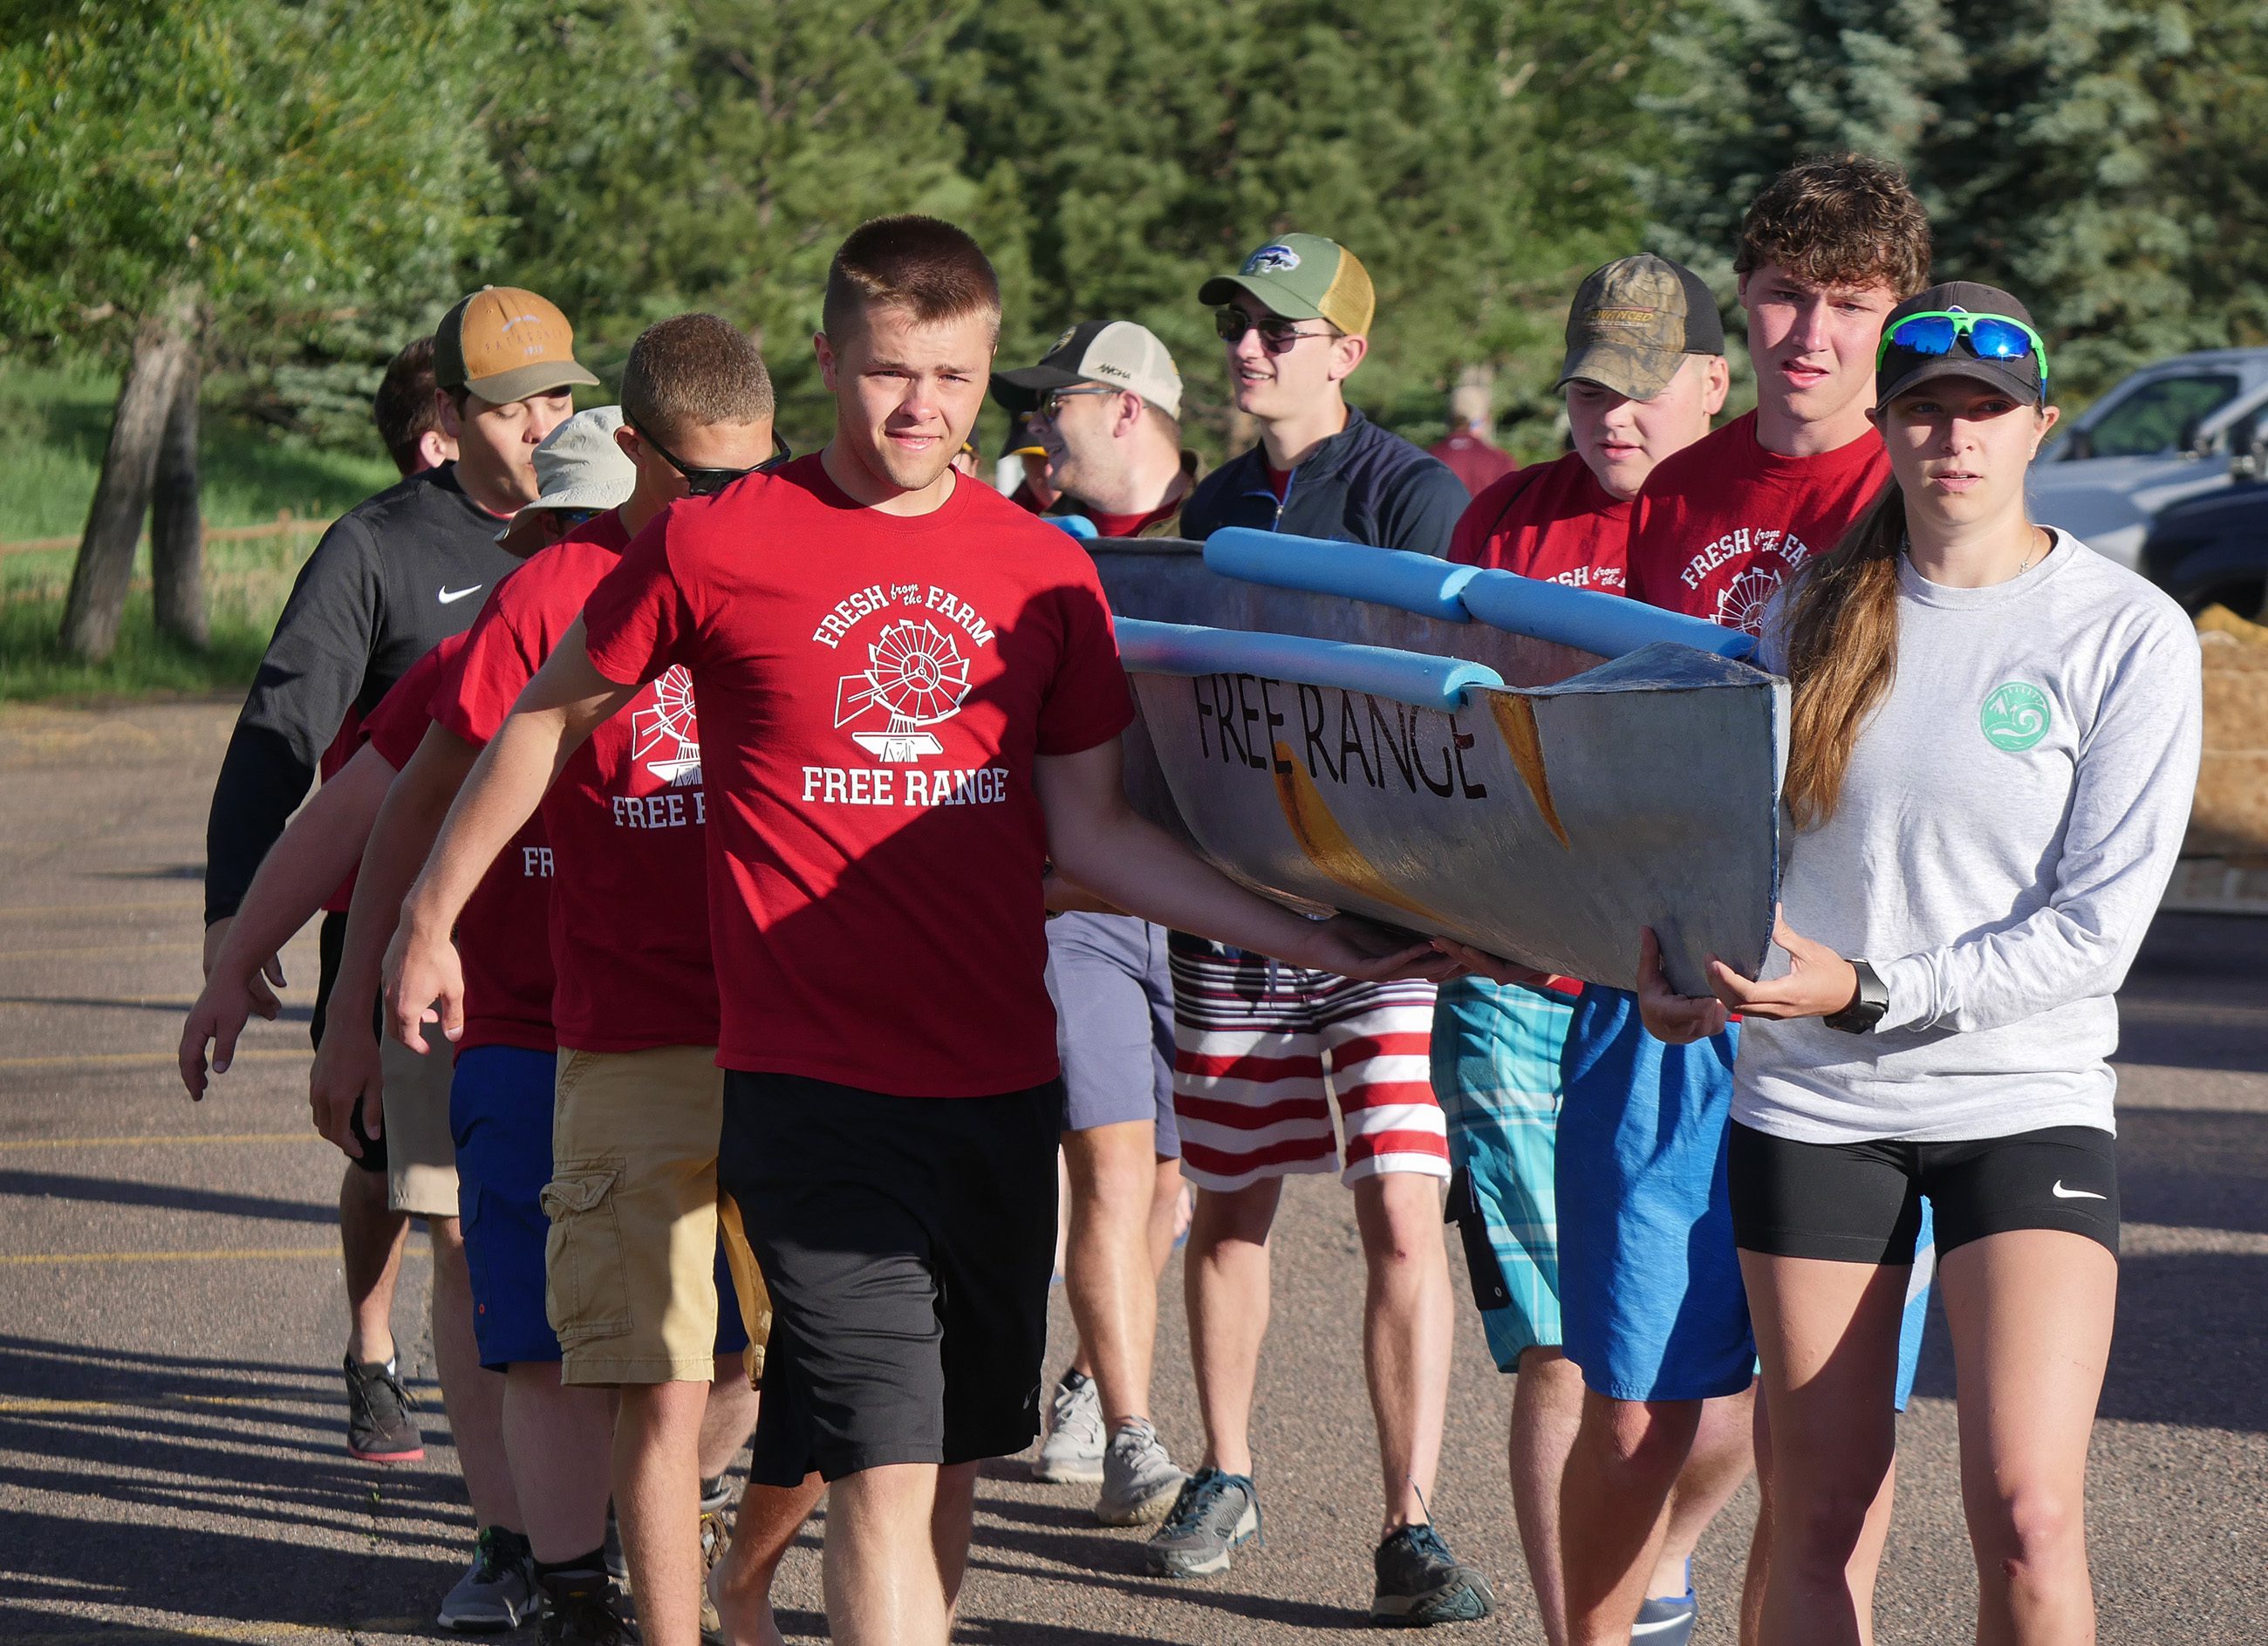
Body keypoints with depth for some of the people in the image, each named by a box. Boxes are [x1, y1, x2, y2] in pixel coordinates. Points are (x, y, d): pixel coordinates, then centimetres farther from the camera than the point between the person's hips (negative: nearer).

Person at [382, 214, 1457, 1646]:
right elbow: (549, 717, 10)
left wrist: (1310, 940, 4)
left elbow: (1087, 827, 10)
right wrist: (433, 917, 14)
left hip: (1000, 1085, 5)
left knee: (957, 1455, 11)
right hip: (817, 1085, -4)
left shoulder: (1046, 571, 7)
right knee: (885, 1468, -11)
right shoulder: (718, 545, -3)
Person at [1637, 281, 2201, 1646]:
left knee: (2029, 1515, -17)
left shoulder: (2128, 633, -5)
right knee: (1820, 1517, 5)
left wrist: (1867, 993, -18)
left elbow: (2101, 923, -10)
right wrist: (1681, 966, -6)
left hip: (2026, 1105, -3)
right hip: (1809, 1109, 3)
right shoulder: (1812, 611, 7)